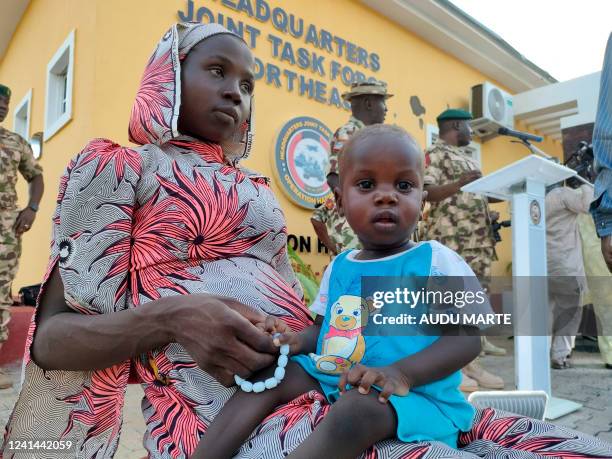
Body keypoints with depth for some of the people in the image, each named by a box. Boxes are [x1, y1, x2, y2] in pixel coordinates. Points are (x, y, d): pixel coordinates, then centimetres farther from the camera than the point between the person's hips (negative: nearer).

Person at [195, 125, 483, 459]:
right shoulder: (339, 267, 12)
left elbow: (467, 339, -11)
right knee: (272, 375, -6)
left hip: (416, 394, -6)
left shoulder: (436, 261, -6)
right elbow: (324, 328, 21)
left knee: (355, 409, -34)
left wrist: (401, 374, -27)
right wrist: (297, 340, -4)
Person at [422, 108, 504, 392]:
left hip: (477, 238, 9)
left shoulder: (467, 158, 24)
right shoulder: (435, 154, -4)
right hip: (450, 238, -9)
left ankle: (469, 361, 14)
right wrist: (460, 183, -24)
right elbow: (426, 193, -16)